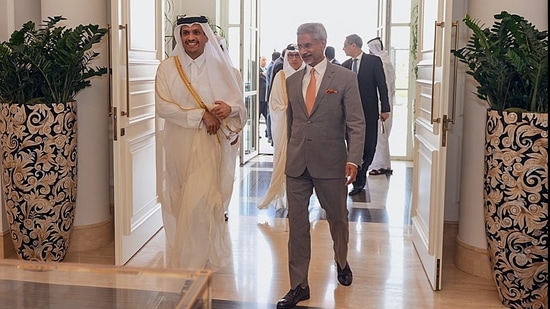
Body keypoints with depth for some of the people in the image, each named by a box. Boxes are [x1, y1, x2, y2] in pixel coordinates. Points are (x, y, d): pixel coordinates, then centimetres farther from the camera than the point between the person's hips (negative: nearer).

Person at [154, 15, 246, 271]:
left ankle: (190, 262, 4)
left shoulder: (221, 68, 3)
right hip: (180, 145, 2)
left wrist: (229, 108, -17)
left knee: (200, 201, -11)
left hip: (211, 144, -1)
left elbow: (240, 103, 6)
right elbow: (163, 107, -9)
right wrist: (201, 114, -17)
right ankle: (209, 257, 28)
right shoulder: (167, 68, 1)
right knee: (182, 202, 10)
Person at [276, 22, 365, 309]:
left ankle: (341, 263, 42)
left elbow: (356, 123, -7)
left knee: (338, 218, 14)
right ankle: (299, 285, 14)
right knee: (297, 223, 4)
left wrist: (353, 159, -18)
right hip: (296, 164, 3)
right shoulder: (292, 81, 9)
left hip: (331, 163, -3)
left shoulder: (345, 78, -3)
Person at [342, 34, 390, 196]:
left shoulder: (373, 61, -3)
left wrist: (385, 108, -8)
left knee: (369, 146, 2)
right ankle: (358, 182, 9)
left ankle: (359, 179, 21)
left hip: (369, 111, -3)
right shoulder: (345, 65, 9)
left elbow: (381, 85, -4)